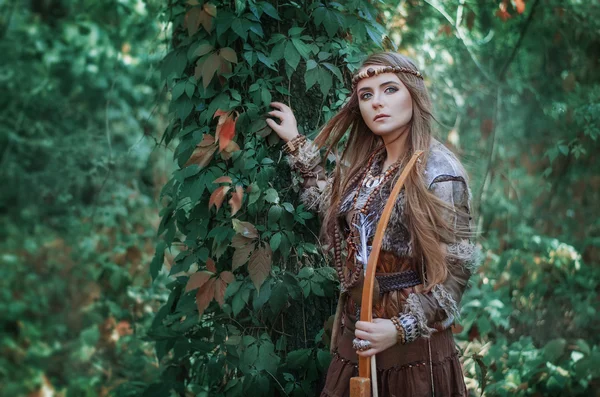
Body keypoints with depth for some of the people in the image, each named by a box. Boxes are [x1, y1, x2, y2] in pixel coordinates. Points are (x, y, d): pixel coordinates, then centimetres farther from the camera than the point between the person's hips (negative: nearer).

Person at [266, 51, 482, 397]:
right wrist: (297, 143, 23)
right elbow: (331, 202, 24)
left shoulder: (438, 171, -14)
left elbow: (456, 270, -16)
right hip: (355, 334, 6)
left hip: (412, 343, -6)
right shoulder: (364, 163, 6)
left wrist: (401, 328, -24)